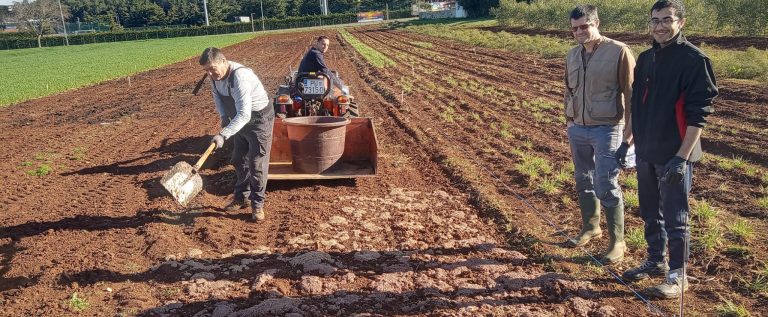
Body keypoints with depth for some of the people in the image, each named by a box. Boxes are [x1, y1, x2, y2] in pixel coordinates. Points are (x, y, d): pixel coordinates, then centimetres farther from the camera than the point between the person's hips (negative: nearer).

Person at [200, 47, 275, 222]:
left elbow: (244, 114, -40)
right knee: (239, 160, 16)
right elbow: (216, 94, 15)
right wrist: (223, 115, 1)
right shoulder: (216, 76, -8)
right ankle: (240, 198, 31)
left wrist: (223, 135, -45)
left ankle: (257, 205, 7)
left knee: (257, 163, -6)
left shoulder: (240, 76, -35)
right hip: (240, 119, 9)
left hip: (259, 119, -8)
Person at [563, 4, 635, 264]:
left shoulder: (618, 52, -11)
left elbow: (631, 94, -11)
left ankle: (617, 242, 7)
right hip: (578, 129, 6)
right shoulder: (572, 55, 8)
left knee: (606, 187, -6)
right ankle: (590, 227, 35)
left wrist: (630, 130, -13)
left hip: (606, 129, -6)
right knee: (583, 181, 16)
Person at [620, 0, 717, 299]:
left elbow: (698, 114, -16)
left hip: (673, 155, -7)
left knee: (674, 218, 3)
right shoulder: (645, 58, 9)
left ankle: (678, 275, 16)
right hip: (646, 152, 7)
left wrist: (682, 156, -21)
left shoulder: (694, 59, -13)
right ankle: (655, 261, 33)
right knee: (650, 213, 17)